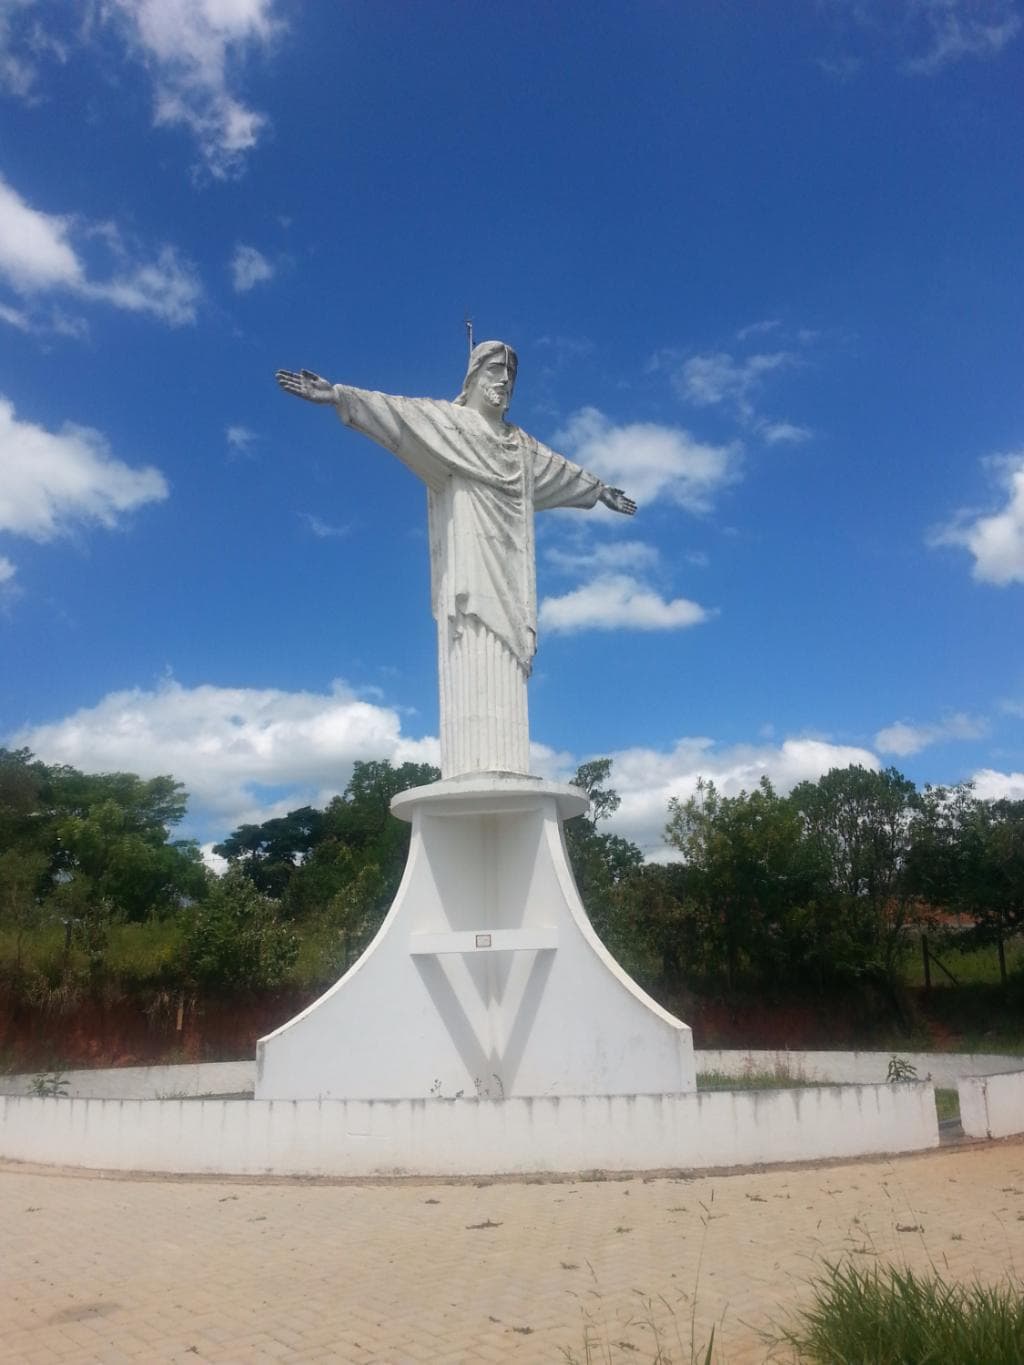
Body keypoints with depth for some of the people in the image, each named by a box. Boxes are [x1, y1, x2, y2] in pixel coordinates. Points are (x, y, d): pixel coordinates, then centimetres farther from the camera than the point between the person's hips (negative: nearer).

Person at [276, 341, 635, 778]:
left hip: (508, 569, 6)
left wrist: (600, 490, 54)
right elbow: (397, 411, -6)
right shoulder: (446, 419, 8)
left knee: (505, 673, -4)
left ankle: (505, 772, -9)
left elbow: (563, 470, 42)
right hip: (468, 559, -6)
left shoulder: (523, 446, 27)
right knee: (472, 660, -18)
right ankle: (472, 772, -24)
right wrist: (339, 394, -21)